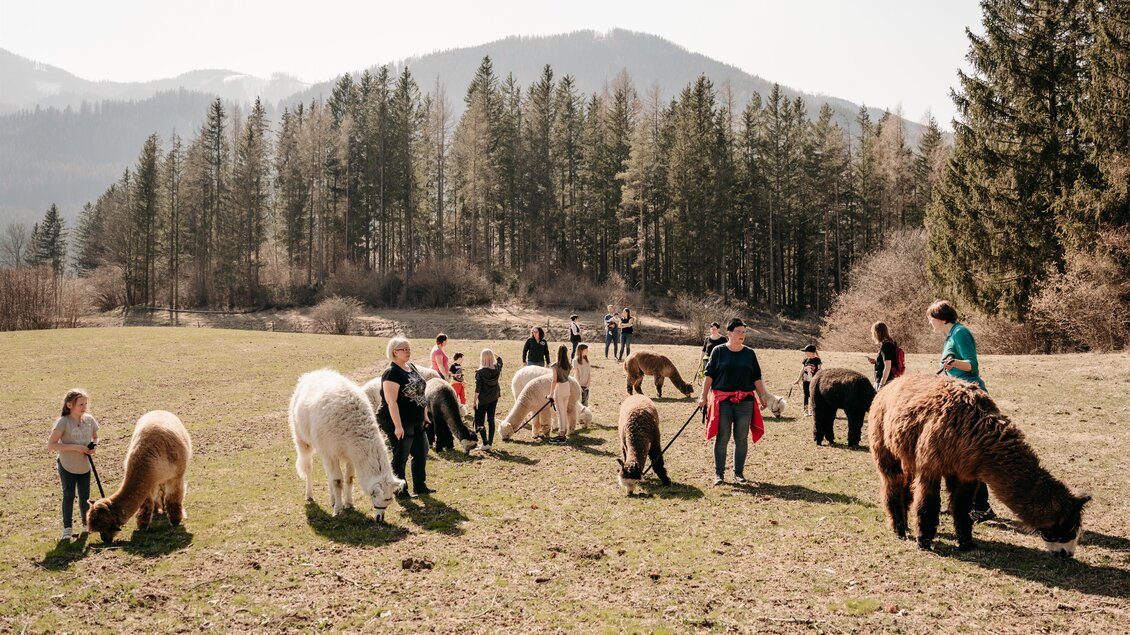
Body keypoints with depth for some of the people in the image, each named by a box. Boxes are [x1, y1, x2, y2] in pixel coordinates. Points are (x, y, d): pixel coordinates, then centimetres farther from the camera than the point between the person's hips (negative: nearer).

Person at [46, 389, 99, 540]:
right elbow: (51, 445, -23)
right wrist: (75, 447, -27)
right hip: (67, 466, -4)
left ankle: (86, 523, 28)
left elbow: (95, 437, 13)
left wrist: (94, 446, -9)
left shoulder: (89, 419, -4)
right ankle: (67, 528, 16)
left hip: (84, 466, 4)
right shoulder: (63, 422, -19)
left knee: (85, 497, 10)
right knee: (68, 496, 4)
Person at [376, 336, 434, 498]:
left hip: (416, 422, 9)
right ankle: (400, 491, 14)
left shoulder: (412, 367, 9)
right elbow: (391, 401, -22)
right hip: (399, 423, -9)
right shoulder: (391, 373, -17)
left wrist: (425, 415, 16)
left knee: (421, 452, 16)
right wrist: (398, 426, -25)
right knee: (400, 457, 2)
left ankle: (420, 486, 29)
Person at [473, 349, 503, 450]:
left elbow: (477, 389, -17)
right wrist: (492, 354, 7)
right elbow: (500, 358, 18)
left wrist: (475, 401, -9)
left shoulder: (480, 372, -19)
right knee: (491, 420, 13)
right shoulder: (497, 368, -6)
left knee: (479, 421, 4)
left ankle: (485, 443, -7)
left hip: (483, 400, -5)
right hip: (494, 398, 5)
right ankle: (490, 442, 17)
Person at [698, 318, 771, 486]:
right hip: (722, 400, -2)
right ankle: (719, 473, 5)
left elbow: (757, 378, 13)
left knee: (742, 438, 6)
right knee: (722, 438, -2)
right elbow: (709, 375, 2)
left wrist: (762, 395, 7)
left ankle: (739, 472, 17)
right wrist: (704, 396, -3)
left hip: (745, 401, 3)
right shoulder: (718, 351, 2)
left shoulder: (749, 353, 9)